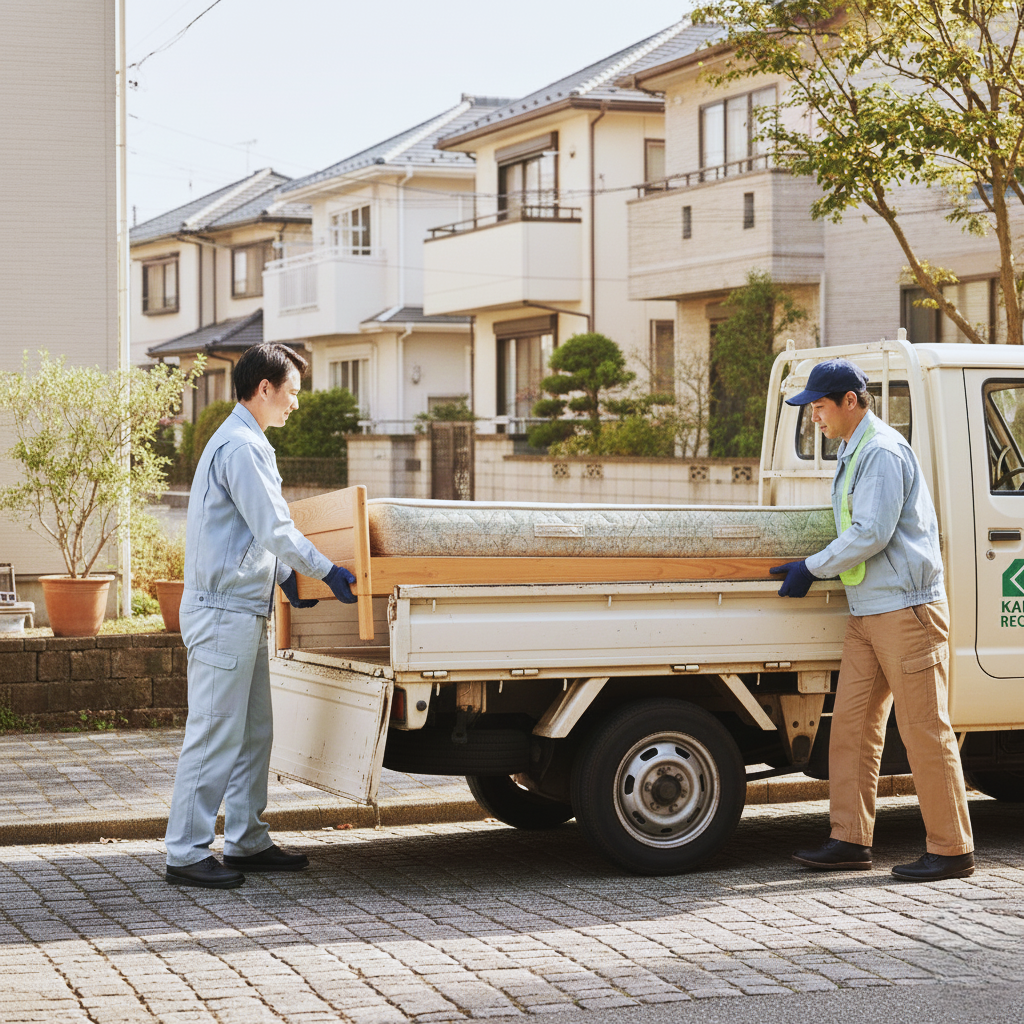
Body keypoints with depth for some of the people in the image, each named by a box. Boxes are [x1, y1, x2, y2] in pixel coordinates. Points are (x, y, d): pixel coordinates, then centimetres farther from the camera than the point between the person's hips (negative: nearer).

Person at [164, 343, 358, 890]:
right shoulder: (240, 446, -15)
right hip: (223, 611, -11)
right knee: (215, 736, -7)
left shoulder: (248, 442, 19)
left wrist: (285, 576, 12)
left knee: (253, 732, 14)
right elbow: (273, 528, -18)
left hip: (243, 609, 11)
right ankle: (186, 854, -3)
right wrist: (326, 570, -10)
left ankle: (247, 842, 21)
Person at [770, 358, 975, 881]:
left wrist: (812, 568, -11)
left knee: (924, 729, -4)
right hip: (867, 609, 10)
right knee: (851, 723, 6)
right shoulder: (852, 451, 17)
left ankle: (952, 849, 2)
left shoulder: (884, 451, -15)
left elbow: (871, 534, -20)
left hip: (906, 607, -10)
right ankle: (851, 839, 10)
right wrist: (815, 567, 20)